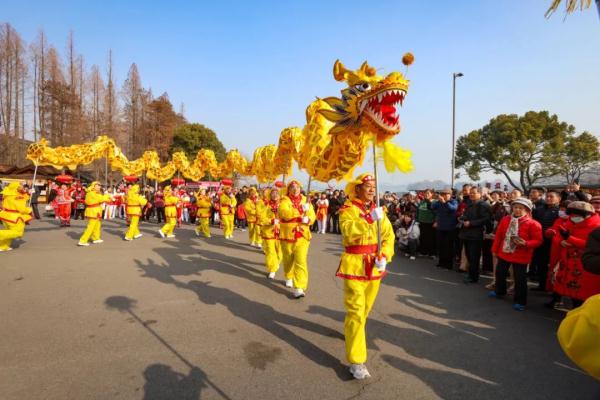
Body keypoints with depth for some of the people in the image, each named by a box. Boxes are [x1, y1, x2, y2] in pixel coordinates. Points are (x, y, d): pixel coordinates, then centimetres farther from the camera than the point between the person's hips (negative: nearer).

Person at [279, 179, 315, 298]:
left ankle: (299, 288, -10)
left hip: (302, 236, 1)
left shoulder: (305, 200, 6)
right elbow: (285, 214, -24)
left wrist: (307, 219, -21)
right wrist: (301, 209, -26)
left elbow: (312, 216, 2)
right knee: (288, 260, 16)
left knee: (301, 261, -10)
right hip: (287, 235, -1)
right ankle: (289, 278, 43)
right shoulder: (284, 201, -4)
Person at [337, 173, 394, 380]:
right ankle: (357, 362, -2)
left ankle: (349, 330, 49)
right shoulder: (348, 209, -8)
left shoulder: (379, 210, 8)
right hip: (354, 265, -6)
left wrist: (384, 256, -11)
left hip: (374, 266, 6)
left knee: (365, 307, 21)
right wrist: (370, 219, -35)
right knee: (356, 310, -7)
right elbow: (348, 231, -27)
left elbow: (389, 236, 4)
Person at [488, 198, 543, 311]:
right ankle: (499, 292, 42)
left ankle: (520, 301, 15)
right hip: (504, 253, 5)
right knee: (500, 273, 19)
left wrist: (525, 243, -28)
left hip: (520, 257, -5)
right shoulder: (505, 219, -1)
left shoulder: (533, 224, -14)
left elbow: (538, 241, -11)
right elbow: (498, 235, 5)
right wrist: (495, 249, 8)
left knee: (520, 279, 1)